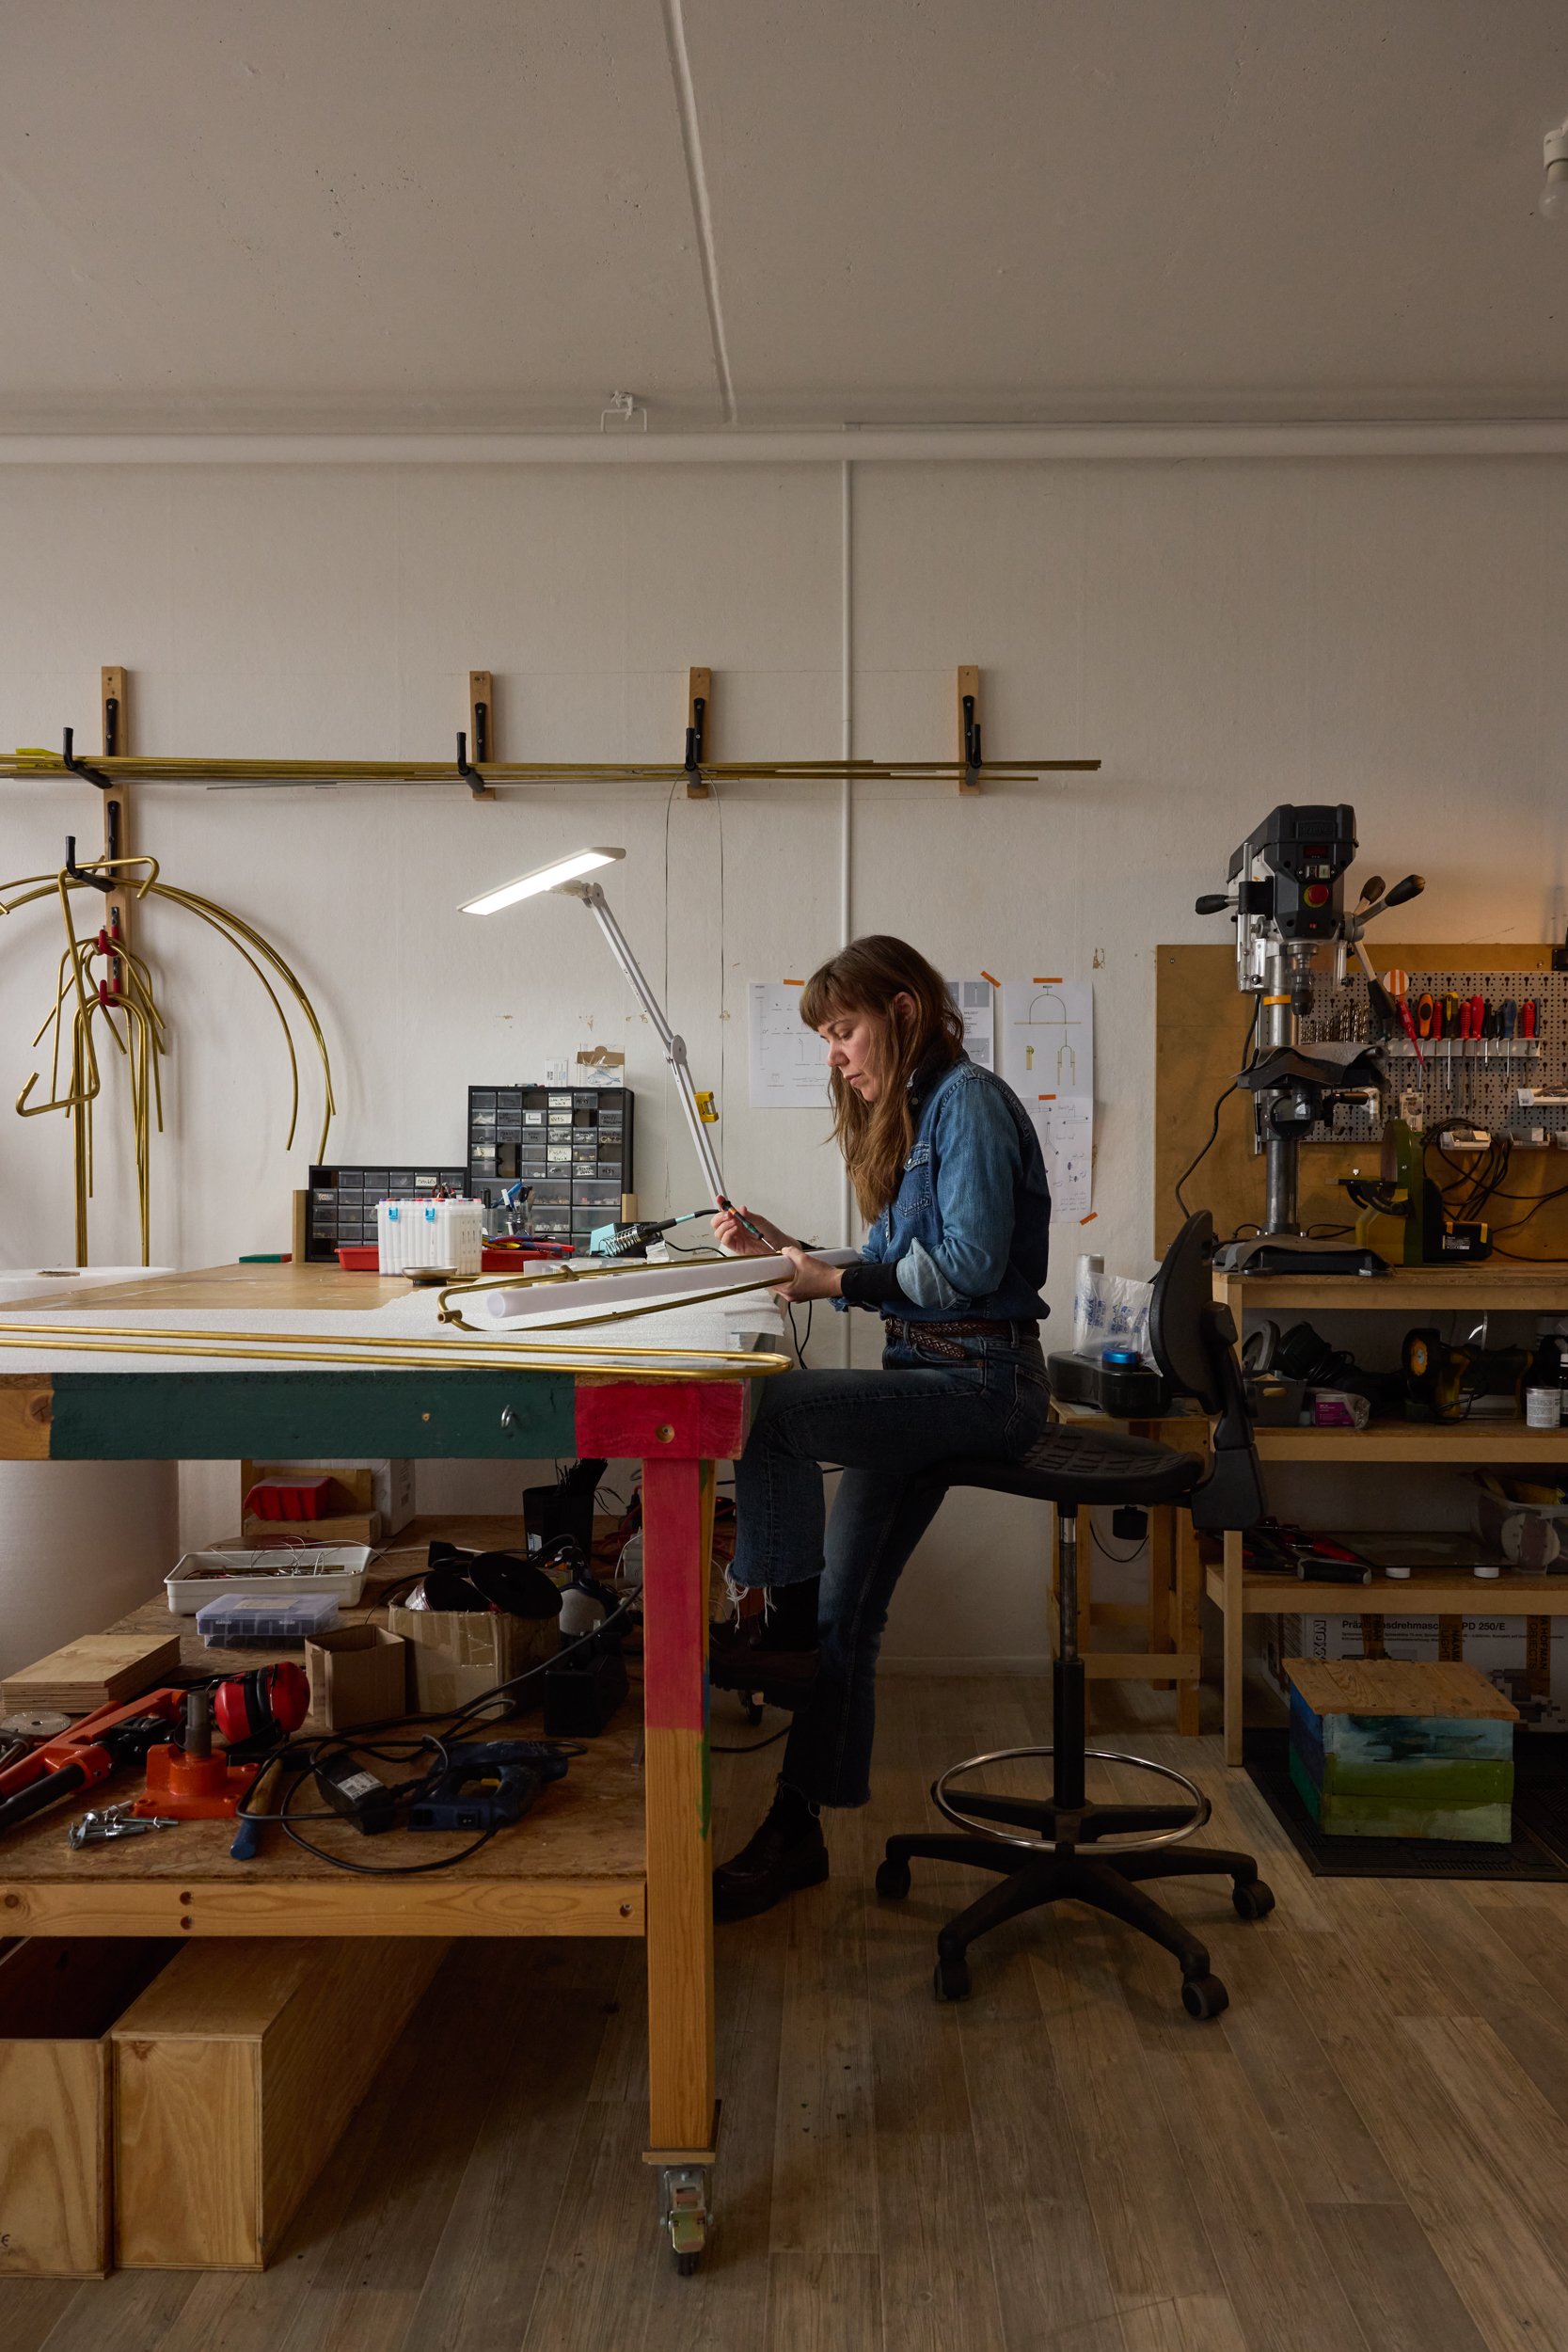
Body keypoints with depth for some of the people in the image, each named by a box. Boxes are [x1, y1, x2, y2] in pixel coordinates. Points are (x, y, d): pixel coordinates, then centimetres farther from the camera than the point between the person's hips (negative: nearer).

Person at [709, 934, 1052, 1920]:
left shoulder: (969, 1099, -10)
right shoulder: (914, 1110, 19)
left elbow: (969, 1265, -19)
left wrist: (836, 1279, -14)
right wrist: (788, 1250, 9)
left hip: (980, 1383, -9)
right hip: (931, 1376, 9)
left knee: (769, 1408, -25)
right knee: (846, 1615, 5)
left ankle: (782, 1633, -9)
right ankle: (797, 1832, 13)